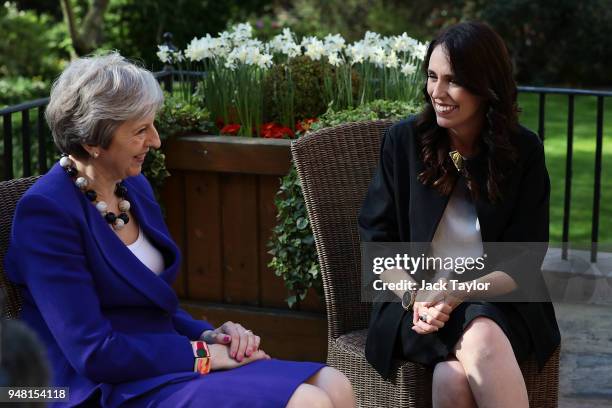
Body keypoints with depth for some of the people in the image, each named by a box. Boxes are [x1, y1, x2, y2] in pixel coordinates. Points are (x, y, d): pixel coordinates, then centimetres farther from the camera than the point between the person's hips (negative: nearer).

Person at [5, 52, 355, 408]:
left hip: (165, 365, 8)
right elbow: (94, 354, -19)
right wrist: (204, 352, -12)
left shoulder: (134, 186, 10)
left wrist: (212, 335, 0)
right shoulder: (46, 212, -15)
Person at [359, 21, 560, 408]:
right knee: (480, 345, -35)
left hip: (499, 302, 0)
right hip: (418, 299, 0)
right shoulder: (404, 140, 2)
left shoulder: (523, 150, 1)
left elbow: (524, 259, -1)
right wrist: (415, 297, -15)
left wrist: (459, 294, -17)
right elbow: (377, 238, 3)